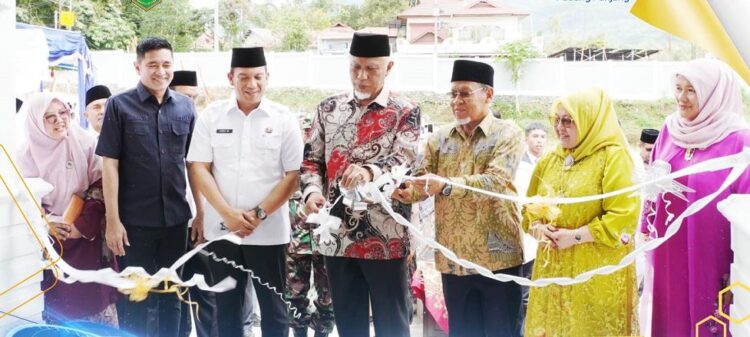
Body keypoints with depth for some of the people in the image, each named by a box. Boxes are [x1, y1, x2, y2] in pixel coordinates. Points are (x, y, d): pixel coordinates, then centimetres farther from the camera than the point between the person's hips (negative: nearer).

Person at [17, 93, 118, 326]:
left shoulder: (85, 144, -1)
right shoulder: (29, 153, 0)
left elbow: (99, 187, -2)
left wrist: (83, 224, -12)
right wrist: (47, 223, -13)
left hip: (88, 235, 0)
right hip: (50, 239, 1)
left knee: (93, 295, -4)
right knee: (58, 298, -1)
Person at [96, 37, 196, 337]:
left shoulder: (185, 107, 6)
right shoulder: (119, 105, -4)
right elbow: (110, 164, -6)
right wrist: (112, 220, -10)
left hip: (176, 219, 3)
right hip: (134, 220, -3)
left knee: (171, 298, 13)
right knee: (136, 299, 7)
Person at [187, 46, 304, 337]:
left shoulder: (283, 119, -1)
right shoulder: (211, 115, 3)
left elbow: (293, 175, -2)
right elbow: (199, 168, 0)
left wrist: (259, 214, -11)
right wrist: (228, 213, -10)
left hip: (269, 231, -1)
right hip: (221, 228, 2)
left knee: (273, 307, 6)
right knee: (226, 306, 12)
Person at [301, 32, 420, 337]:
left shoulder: (405, 112, -2)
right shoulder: (328, 108, 10)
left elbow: (404, 159, -17)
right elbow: (312, 159, 11)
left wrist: (370, 171, -37)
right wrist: (312, 191, -10)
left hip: (385, 238, -4)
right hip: (337, 235, 4)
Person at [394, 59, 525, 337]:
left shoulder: (508, 134, -4)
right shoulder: (440, 138, 10)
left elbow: (496, 181, -20)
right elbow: (422, 179, 3)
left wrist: (447, 185, -34)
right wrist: (405, 190, -21)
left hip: (497, 257, -4)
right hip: (453, 258, 4)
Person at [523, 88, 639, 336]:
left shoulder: (613, 157, -9)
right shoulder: (548, 160, 11)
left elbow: (623, 216, -17)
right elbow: (529, 207, 17)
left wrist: (575, 236, -18)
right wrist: (538, 228, -5)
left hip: (597, 273, -6)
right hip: (552, 270, 6)